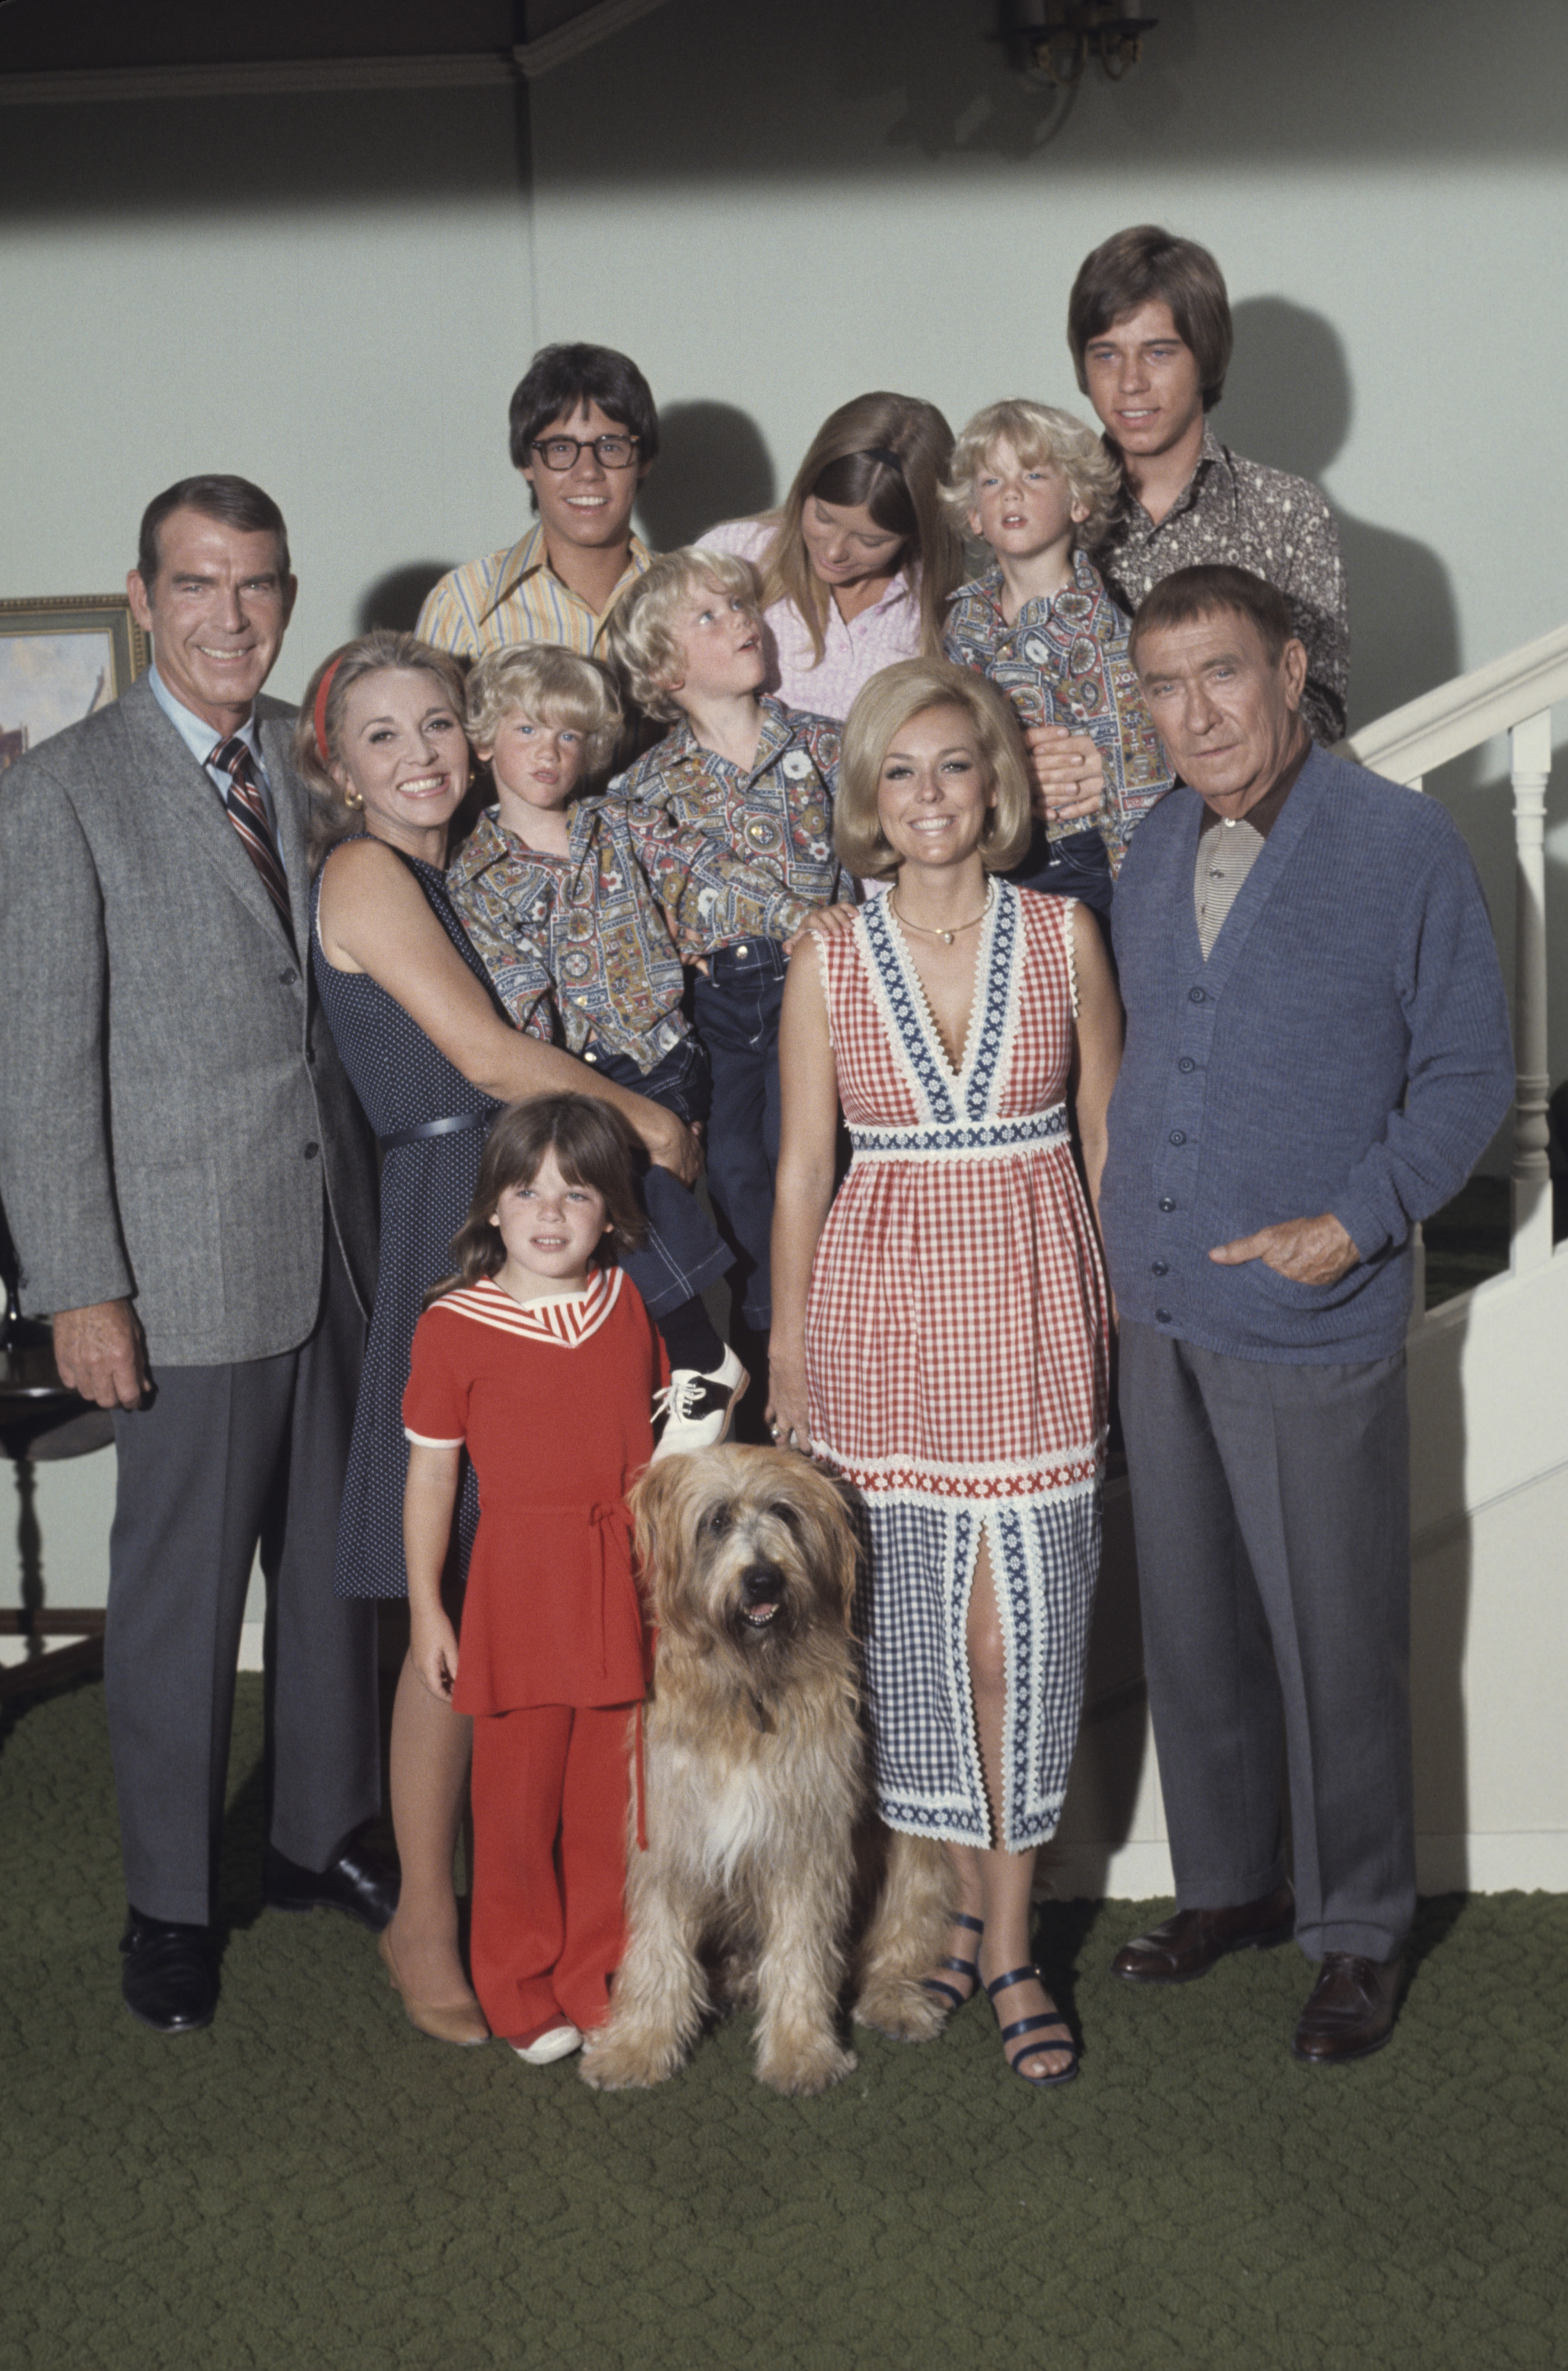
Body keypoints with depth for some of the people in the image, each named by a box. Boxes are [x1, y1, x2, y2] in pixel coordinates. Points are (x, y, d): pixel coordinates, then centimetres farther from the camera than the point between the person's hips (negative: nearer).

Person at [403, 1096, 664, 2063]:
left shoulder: (634, 1304, 4)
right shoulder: (454, 1326, -6)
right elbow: (431, 1475, -2)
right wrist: (427, 1610, -2)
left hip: (631, 1580, 3)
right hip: (521, 1586, -3)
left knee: (614, 1799, 10)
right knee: (519, 1796, 6)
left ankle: (602, 1983, 26)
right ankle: (523, 1991, 24)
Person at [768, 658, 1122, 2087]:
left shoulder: (1064, 936, 1)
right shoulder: (829, 960, 1)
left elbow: (1107, 1137, 7)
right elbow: (803, 1169, 5)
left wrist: (1122, 1308, 5)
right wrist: (788, 1356, 6)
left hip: (1032, 1299, 0)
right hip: (880, 1302, 1)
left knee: (1021, 1626, 0)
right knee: (911, 1620, 7)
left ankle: (1010, 1942, 14)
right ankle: (963, 1898, 27)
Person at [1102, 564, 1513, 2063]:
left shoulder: (1401, 844, -9)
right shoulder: (1154, 848, 8)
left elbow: (1468, 1071, -6)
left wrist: (1357, 1222, -17)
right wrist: (1126, 1239, 11)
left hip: (1313, 1321, -5)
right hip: (1158, 1316, 5)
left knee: (1335, 1642, 5)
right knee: (1191, 1626, 15)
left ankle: (1359, 1934, 24)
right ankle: (1229, 1885, 34)